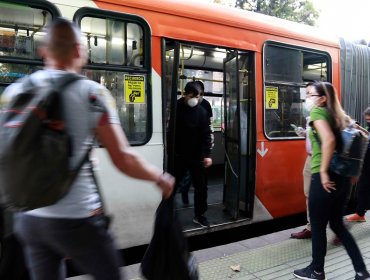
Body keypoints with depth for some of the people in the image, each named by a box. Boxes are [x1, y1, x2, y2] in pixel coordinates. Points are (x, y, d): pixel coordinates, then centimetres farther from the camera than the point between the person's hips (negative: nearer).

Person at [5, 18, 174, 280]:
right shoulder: (92, 93, -11)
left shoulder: (15, 91, 3)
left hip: (28, 218, 5)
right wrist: (161, 178, 4)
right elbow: (123, 159, -13)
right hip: (76, 220, -5)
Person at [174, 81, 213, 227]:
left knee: (201, 186, 7)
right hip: (178, 155, -2)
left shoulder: (202, 111, 0)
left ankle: (199, 215, 23)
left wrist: (207, 154, -11)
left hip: (197, 155, 2)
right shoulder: (176, 108, -5)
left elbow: (206, 134, -3)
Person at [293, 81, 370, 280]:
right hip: (343, 176, 8)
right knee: (337, 224, 20)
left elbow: (329, 140, -24)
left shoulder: (317, 112, -9)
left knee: (317, 226, 8)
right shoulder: (339, 115, 14)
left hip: (325, 178, -8)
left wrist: (323, 171, -19)